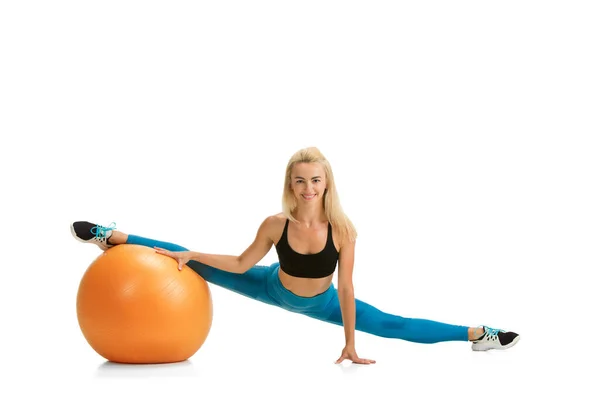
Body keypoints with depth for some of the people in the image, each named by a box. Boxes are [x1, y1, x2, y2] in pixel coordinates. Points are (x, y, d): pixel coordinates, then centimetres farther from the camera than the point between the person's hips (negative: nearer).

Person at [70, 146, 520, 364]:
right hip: (275, 289, 1)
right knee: (196, 265, 1)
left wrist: (351, 345, -22)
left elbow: (346, 287, -26)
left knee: (391, 325, -5)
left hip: (321, 302, -1)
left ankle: (478, 333, 7)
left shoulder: (343, 229, -32)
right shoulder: (276, 224, -29)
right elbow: (241, 264, -13)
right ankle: (114, 237, 14)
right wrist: (190, 255, -18)